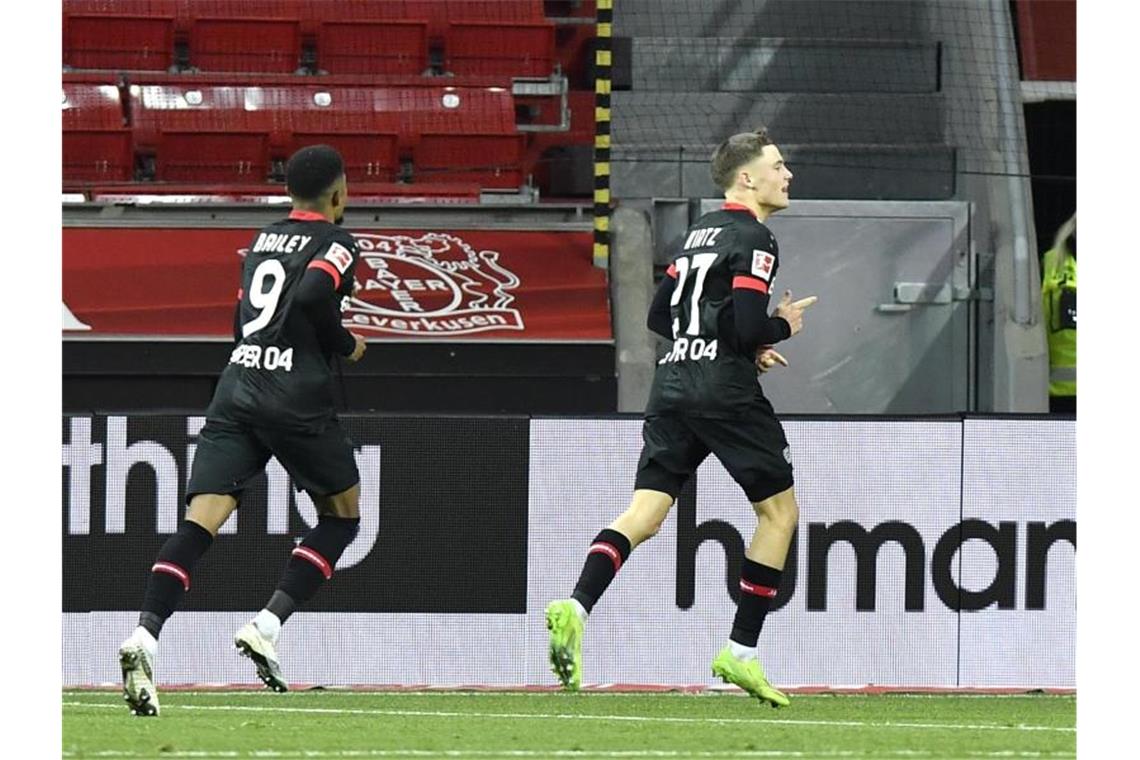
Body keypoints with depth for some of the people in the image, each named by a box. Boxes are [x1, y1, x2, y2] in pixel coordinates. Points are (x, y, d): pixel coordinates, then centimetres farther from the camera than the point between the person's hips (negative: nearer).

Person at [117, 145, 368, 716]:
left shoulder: (262, 241, 21)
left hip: (236, 386, 5)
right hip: (296, 395, -5)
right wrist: (346, 344, -1)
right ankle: (266, 626, -3)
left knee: (201, 520, -7)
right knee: (342, 515, 15)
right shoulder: (334, 242, 0)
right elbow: (312, 296, -18)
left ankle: (144, 635, -28)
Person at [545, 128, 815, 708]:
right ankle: (741, 653, 3)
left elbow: (660, 316, 21)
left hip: (672, 384, 8)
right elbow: (749, 328, -18)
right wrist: (784, 327, 3)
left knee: (645, 512, 0)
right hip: (725, 392, -8)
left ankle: (575, 608, -25)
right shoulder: (753, 240, -8)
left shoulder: (700, 232, 19)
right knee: (779, 510, 7)